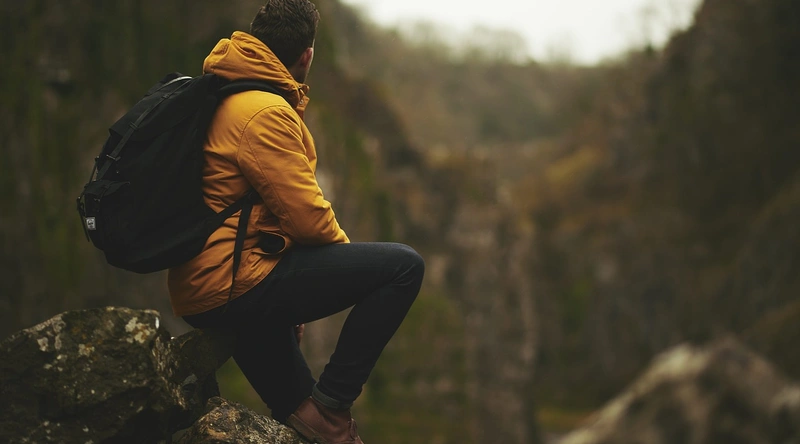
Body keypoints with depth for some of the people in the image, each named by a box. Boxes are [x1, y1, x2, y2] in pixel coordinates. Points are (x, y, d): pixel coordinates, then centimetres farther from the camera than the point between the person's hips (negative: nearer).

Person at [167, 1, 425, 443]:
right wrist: (344, 248, 3)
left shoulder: (222, 99, 15)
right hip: (235, 286, -10)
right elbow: (306, 216, -17)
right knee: (403, 266, -11)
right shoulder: (265, 112, -15)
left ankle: (295, 407, 30)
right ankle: (330, 406, -7)